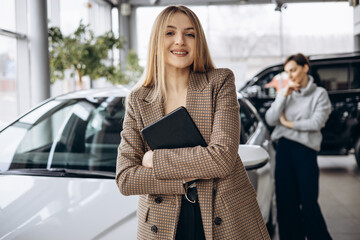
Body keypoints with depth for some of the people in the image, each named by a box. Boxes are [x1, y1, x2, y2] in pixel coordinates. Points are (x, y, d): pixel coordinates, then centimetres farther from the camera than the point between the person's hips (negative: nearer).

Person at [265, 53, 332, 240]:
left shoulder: (319, 94, 3)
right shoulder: (285, 93, 13)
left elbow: (317, 122, -10)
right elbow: (270, 120, 2)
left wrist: (288, 123, -4)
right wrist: (284, 95, -4)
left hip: (305, 149, -4)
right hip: (284, 149, 4)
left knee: (308, 202, -4)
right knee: (286, 200, 5)